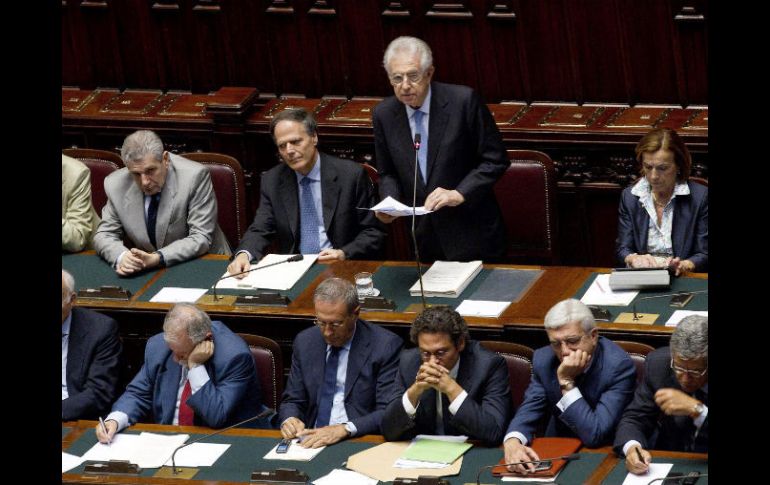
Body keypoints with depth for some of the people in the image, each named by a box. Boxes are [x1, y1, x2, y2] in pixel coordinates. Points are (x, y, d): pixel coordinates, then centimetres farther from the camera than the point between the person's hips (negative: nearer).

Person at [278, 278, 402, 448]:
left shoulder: (386, 346, -6)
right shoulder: (304, 342, 9)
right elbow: (293, 401, 15)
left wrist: (344, 429, -25)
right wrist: (289, 420, -9)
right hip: (311, 442, 4)